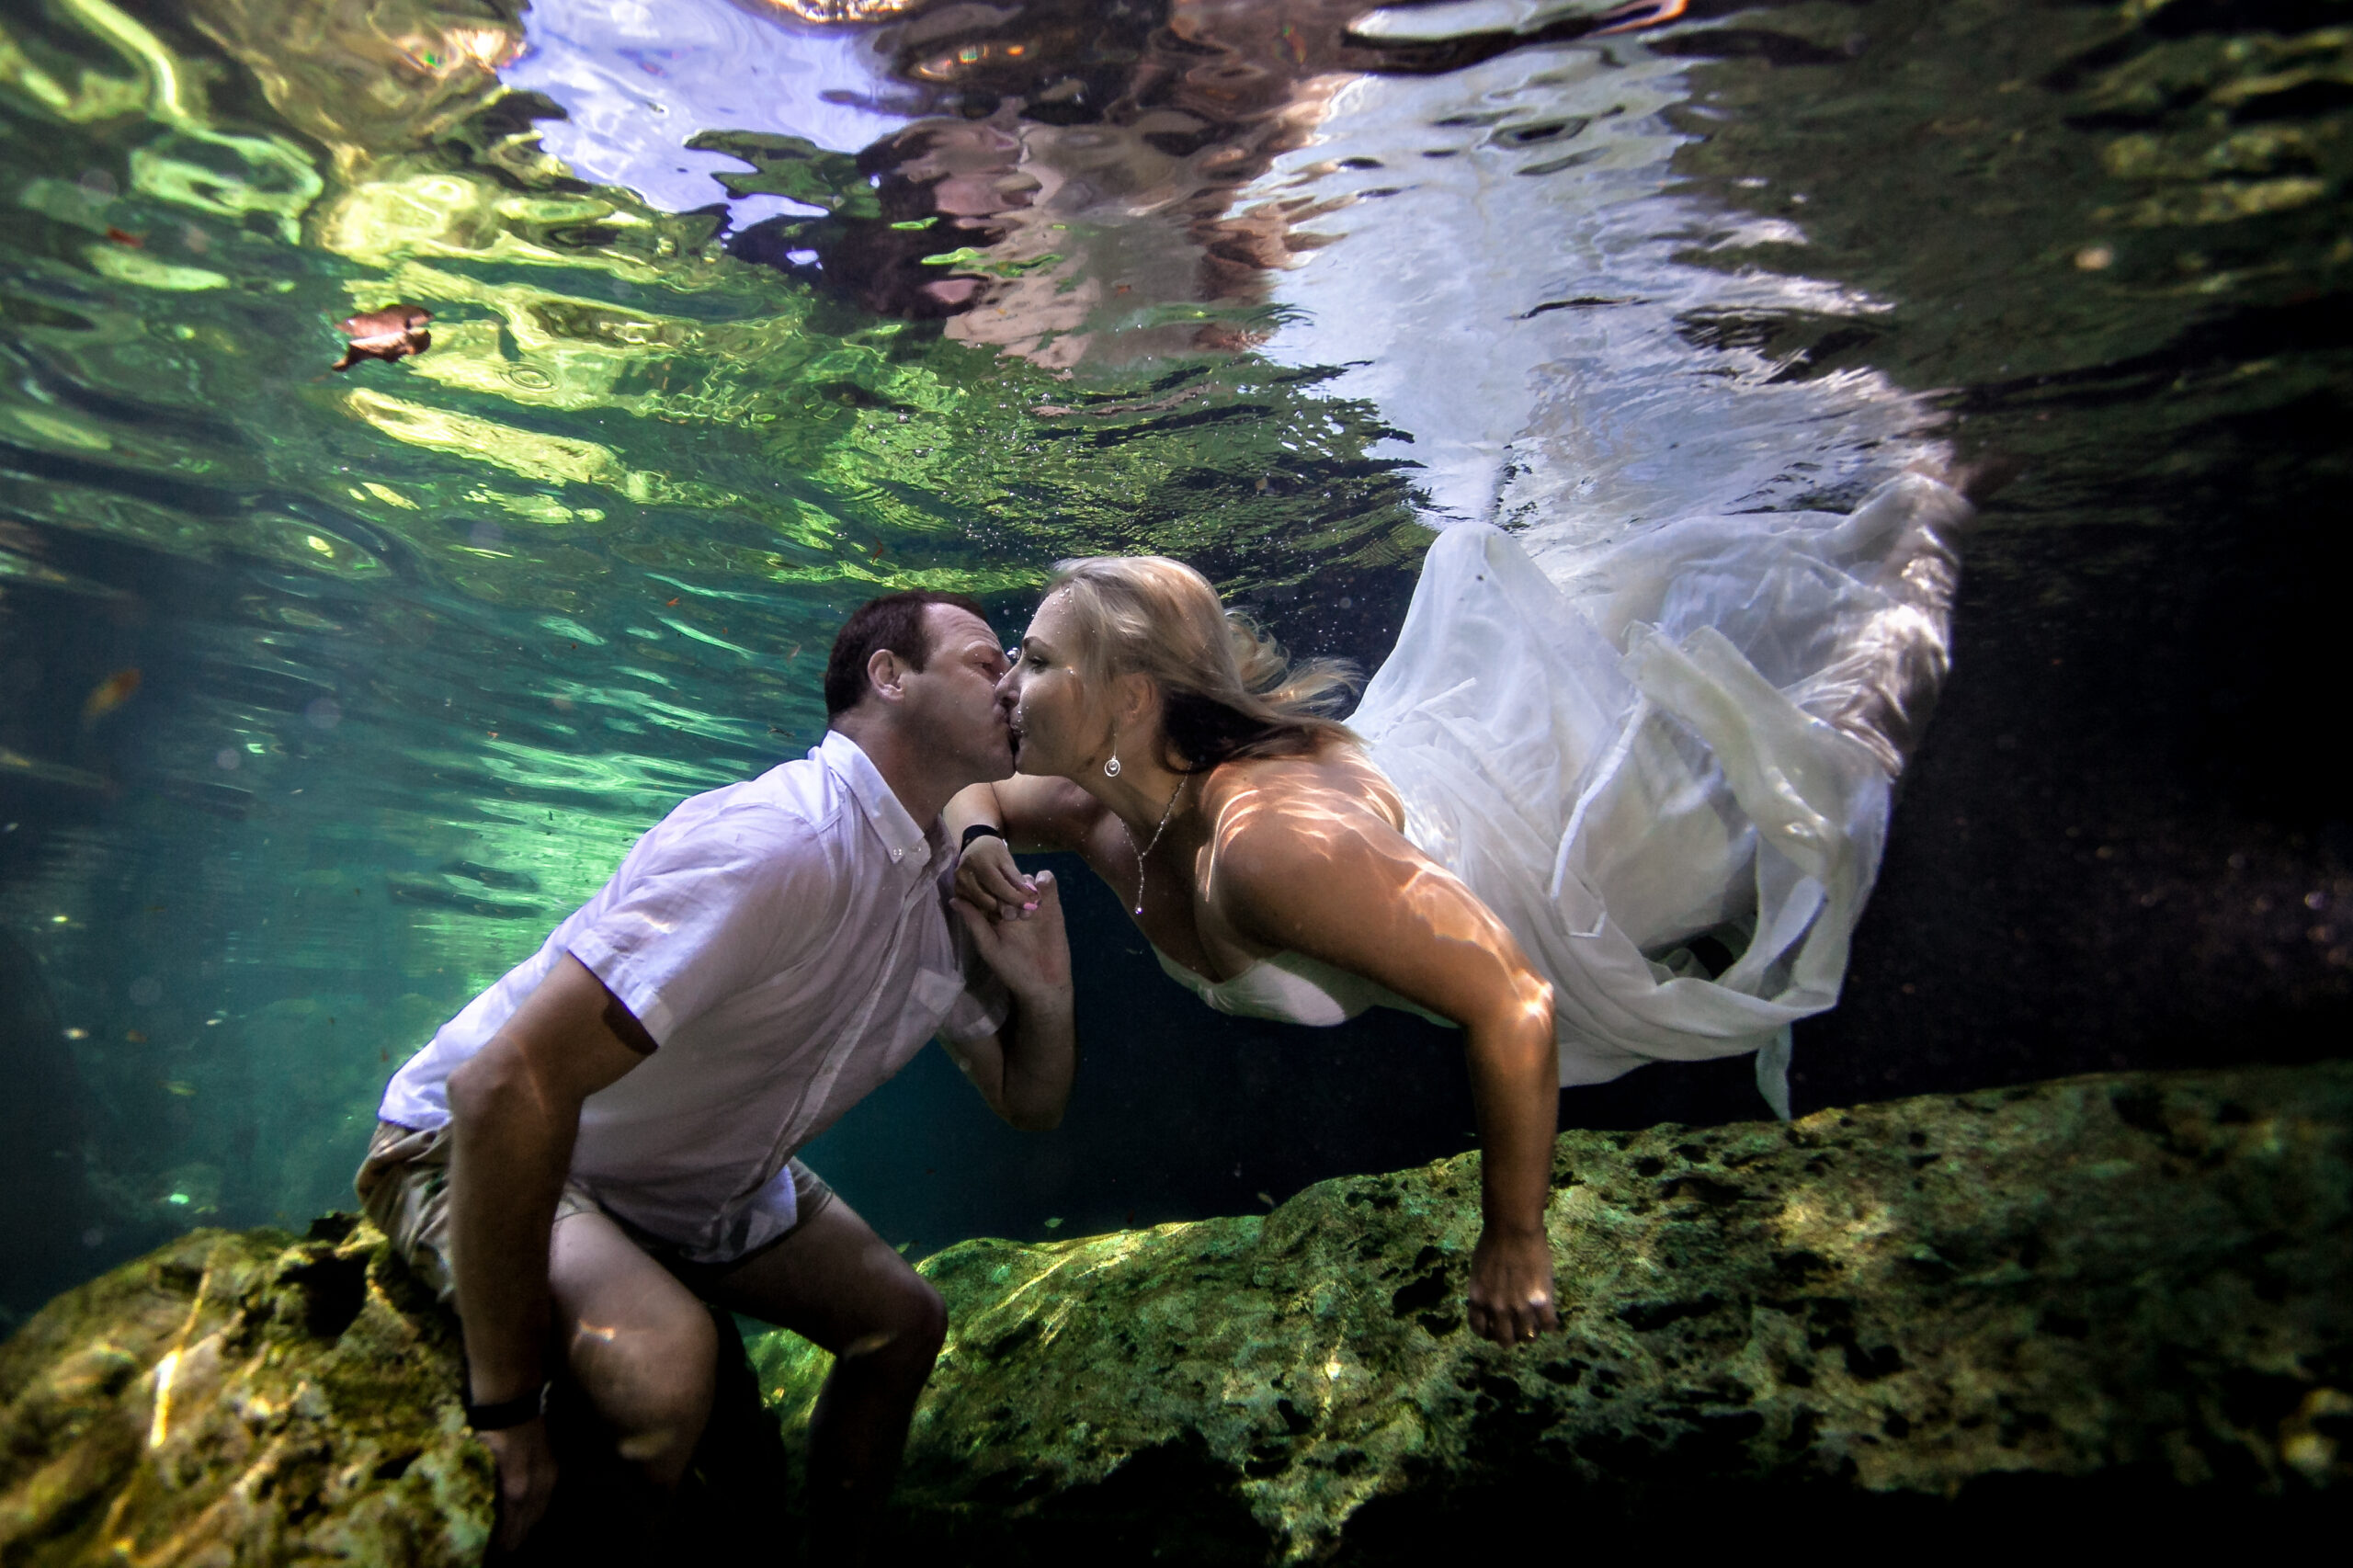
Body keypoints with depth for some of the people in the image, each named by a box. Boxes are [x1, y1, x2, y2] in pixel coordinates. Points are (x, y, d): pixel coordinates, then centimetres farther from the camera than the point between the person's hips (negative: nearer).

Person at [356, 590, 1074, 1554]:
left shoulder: (946, 887, -3)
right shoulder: (782, 843, -34)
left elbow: (1027, 1104, 5)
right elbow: (506, 1084, -37)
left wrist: (1045, 990, -19)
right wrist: (505, 1408, -30)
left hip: (702, 1182, 9)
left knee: (903, 1322, 10)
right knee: (661, 1359, -34)